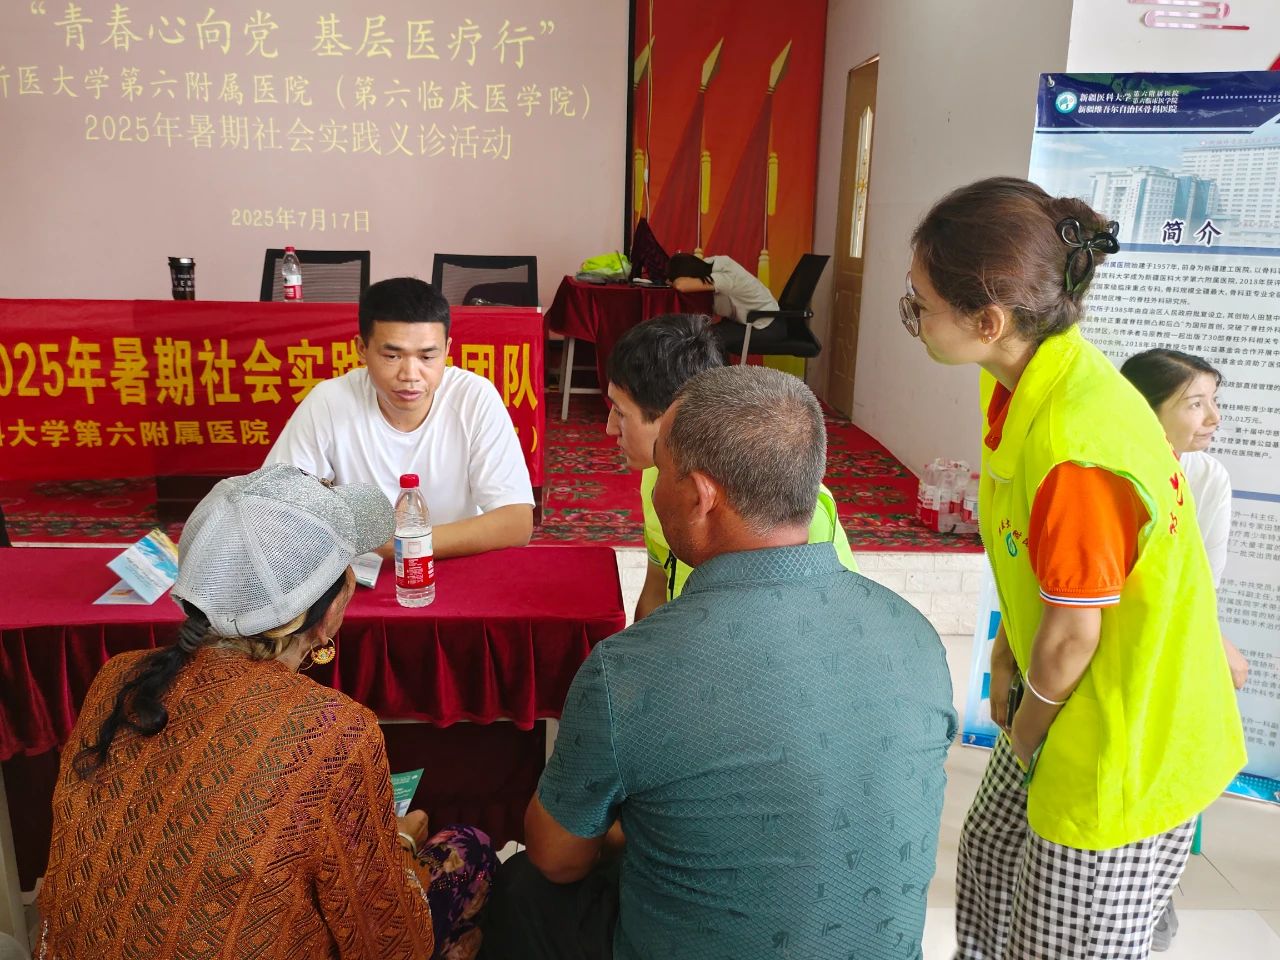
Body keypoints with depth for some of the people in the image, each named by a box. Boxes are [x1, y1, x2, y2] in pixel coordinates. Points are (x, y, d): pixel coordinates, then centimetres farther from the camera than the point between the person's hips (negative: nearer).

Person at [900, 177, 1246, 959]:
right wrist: (1006, 658, 6)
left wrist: (1027, 730, -5)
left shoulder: (1076, 448, -34)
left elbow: (1074, 633, -22)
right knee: (990, 860, 28)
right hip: (1064, 708, 9)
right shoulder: (1029, 380, -5)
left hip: (1127, 755, -9)